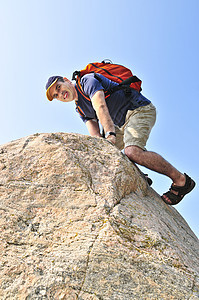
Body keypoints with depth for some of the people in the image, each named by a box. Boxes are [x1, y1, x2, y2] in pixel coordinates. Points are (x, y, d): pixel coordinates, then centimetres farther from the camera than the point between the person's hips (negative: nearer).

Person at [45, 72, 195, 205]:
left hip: (140, 109, -9)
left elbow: (100, 107, -25)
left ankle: (180, 179, -17)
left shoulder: (87, 80, -7)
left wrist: (110, 134, -39)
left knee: (132, 152, -30)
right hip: (124, 123, 10)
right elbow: (95, 135, 2)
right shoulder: (81, 109, 17)